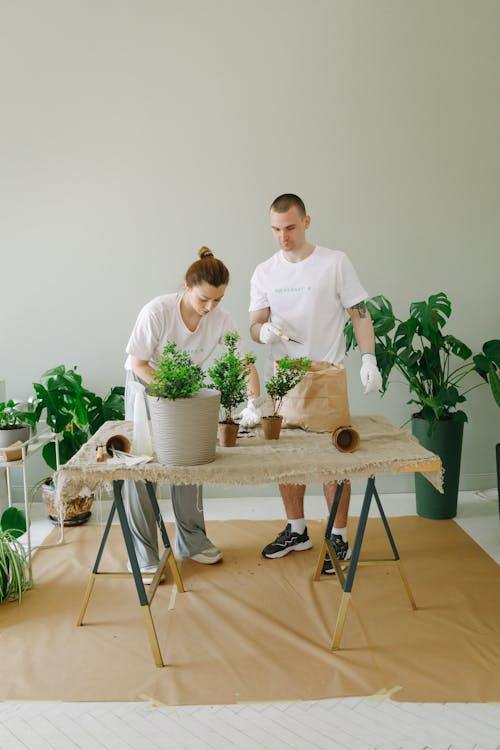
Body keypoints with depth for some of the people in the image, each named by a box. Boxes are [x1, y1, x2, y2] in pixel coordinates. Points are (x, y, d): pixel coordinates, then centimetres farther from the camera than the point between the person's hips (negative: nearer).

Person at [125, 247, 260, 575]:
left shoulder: (220, 319, -18)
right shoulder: (157, 311, -29)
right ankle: (143, 556, 9)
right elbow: (138, 364, -21)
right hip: (145, 383, -3)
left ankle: (192, 541, 25)